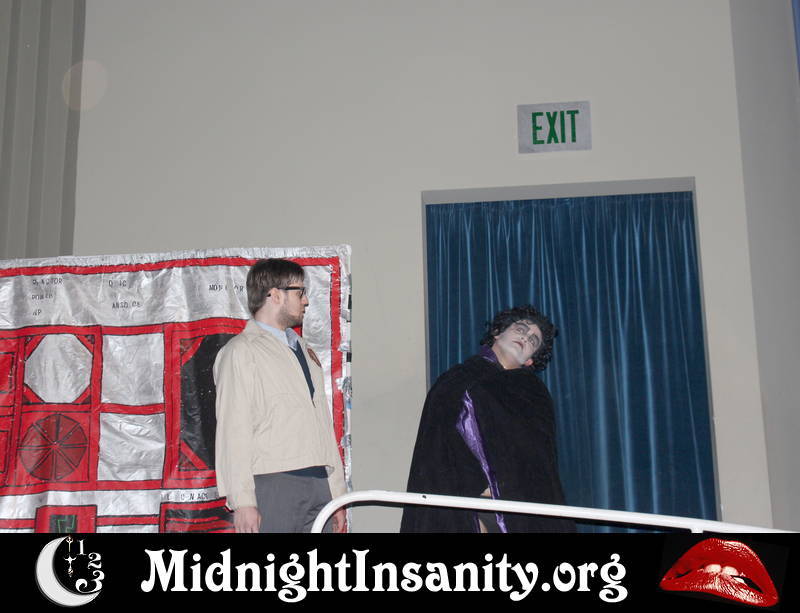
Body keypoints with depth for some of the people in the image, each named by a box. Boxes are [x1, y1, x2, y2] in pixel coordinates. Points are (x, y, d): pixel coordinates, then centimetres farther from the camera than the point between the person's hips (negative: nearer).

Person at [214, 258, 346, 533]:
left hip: (319, 484, 7)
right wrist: (242, 500, -16)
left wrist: (337, 492, 16)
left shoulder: (303, 349, 22)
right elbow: (233, 430, -9)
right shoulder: (241, 351, -1)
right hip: (272, 487, -7)